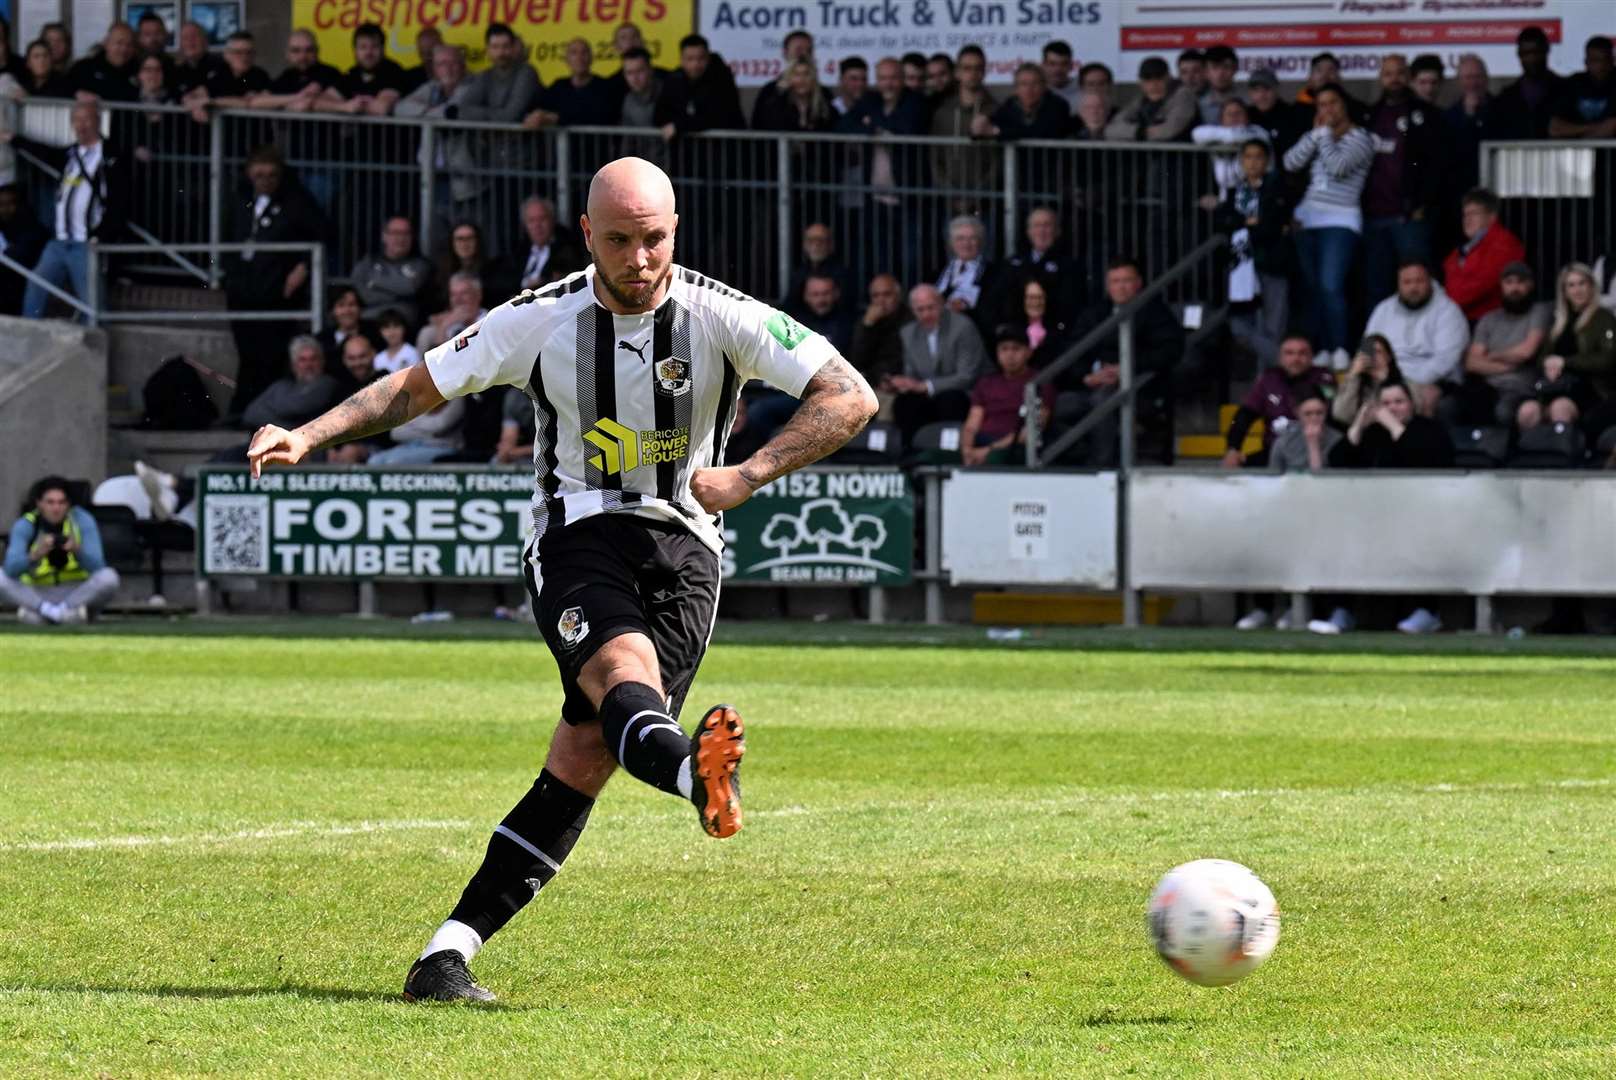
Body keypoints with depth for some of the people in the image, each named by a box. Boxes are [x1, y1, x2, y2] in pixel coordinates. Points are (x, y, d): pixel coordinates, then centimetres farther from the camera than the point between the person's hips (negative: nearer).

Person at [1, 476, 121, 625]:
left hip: (78, 593, 0)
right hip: (38, 594, 0)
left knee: (109, 577, -30)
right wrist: (35, 554, -41)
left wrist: (78, 551, -37)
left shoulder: (82, 520, -8)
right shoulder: (24, 525, -9)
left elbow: (97, 567, -17)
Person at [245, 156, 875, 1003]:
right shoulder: (540, 322, -2)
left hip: (682, 545, 1)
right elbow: (416, 388, 9)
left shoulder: (721, 317, -6)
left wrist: (748, 474, -20)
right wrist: (308, 434, -4)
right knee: (625, 671, -34)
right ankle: (696, 774, -70)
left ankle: (448, 954, -9)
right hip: (578, 541, -1)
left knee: (584, 762, -11)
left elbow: (851, 398, -10)